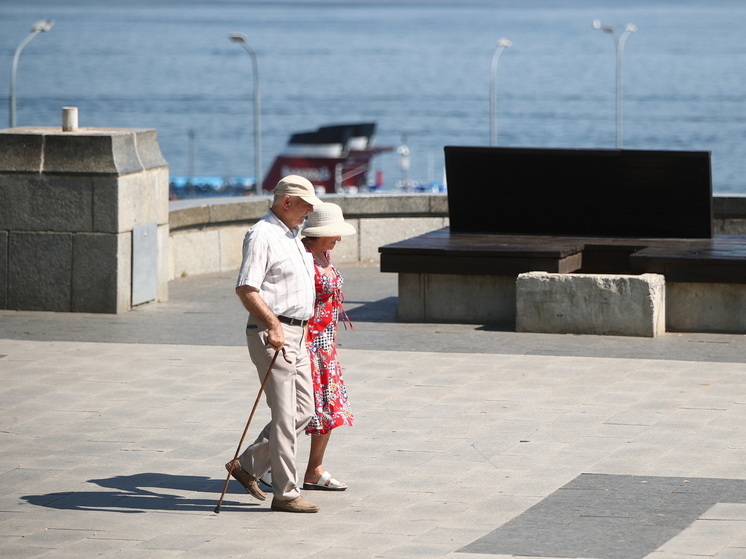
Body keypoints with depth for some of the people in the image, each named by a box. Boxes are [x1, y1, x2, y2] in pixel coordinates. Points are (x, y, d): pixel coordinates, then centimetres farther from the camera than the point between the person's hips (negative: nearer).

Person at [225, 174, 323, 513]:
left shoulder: (293, 235, 18)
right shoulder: (262, 235, -13)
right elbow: (246, 290, -21)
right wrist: (273, 325, -28)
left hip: (296, 335, 10)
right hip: (272, 334, -10)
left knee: (304, 412, 10)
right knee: (285, 416, -7)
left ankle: (247, 465, 19)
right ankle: (285, 493, -3)